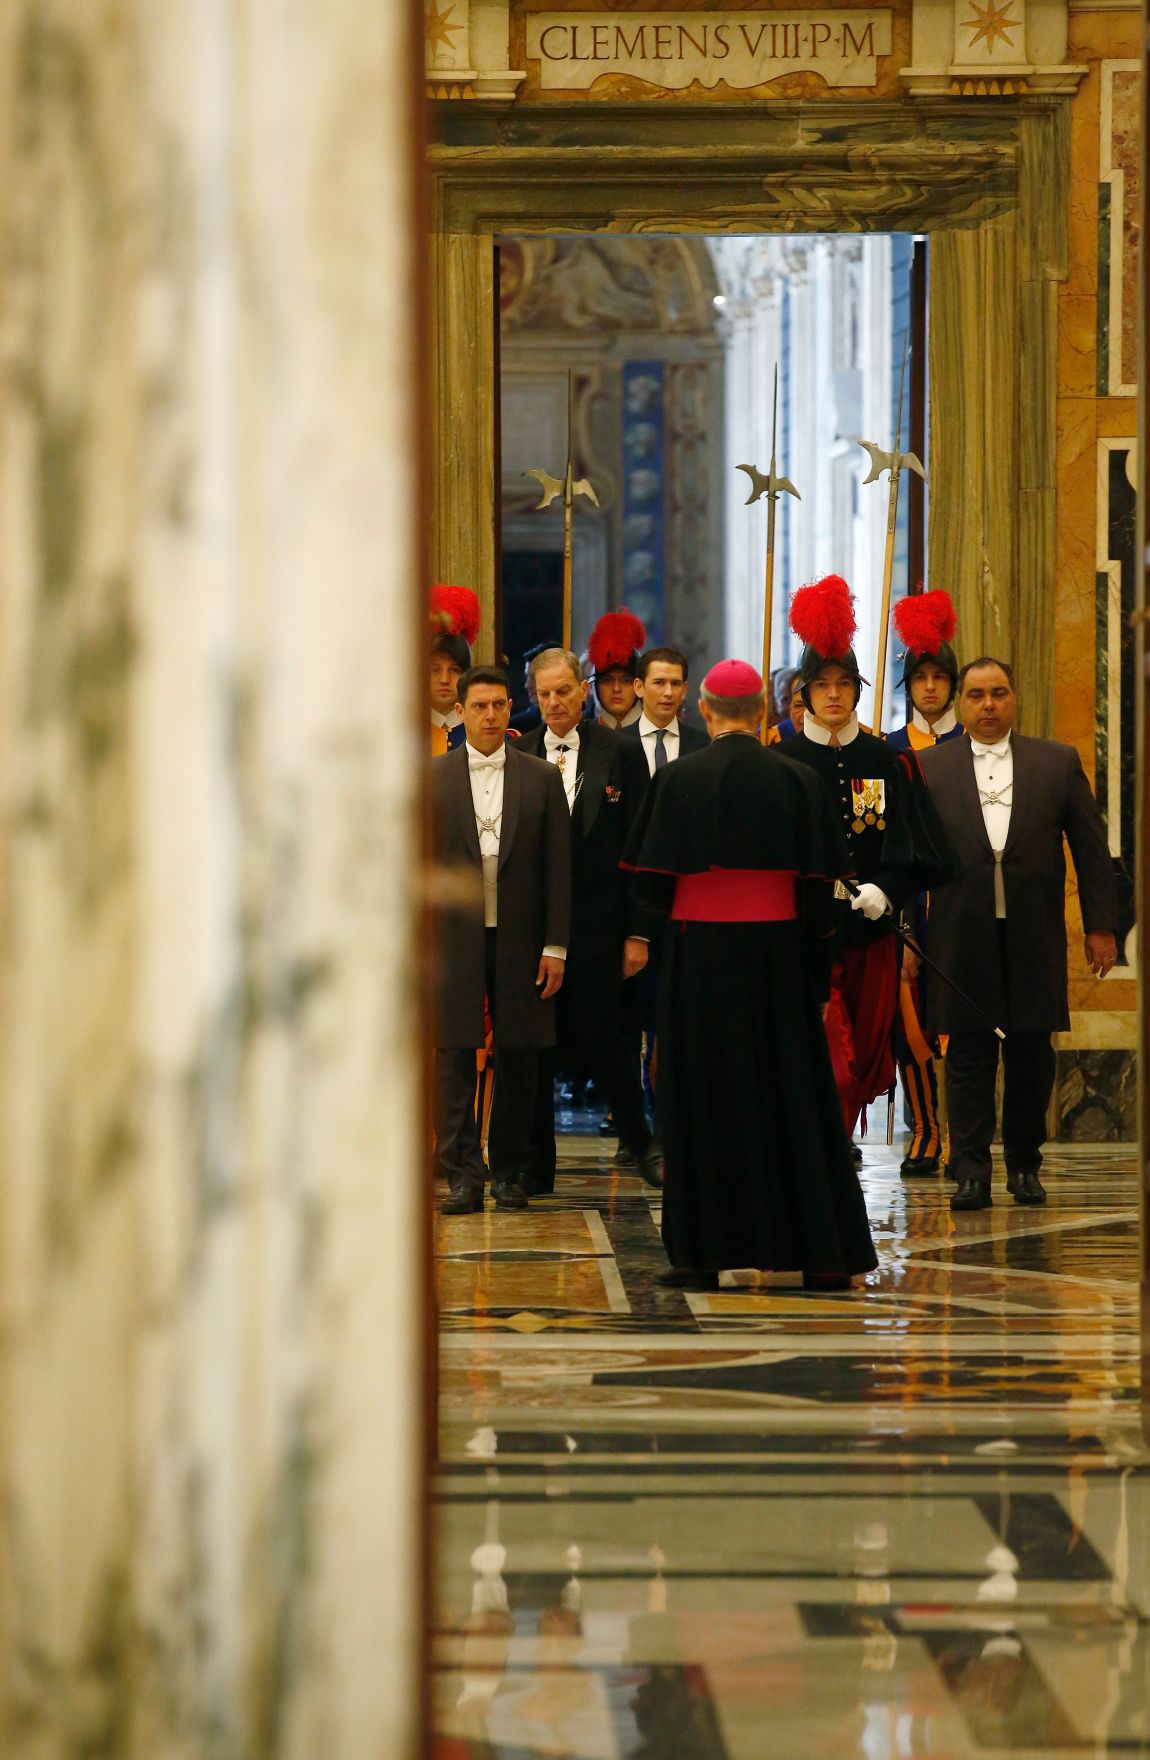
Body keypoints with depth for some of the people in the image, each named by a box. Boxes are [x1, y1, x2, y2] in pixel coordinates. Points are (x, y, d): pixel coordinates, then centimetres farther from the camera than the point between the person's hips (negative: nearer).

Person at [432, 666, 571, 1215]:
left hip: (520, 940, 1)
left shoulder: (541, 779, 5)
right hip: (454, 939, -1)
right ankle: (463, 1174, -1)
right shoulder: (434, 779, 4)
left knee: (518, 1057, 5)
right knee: (454, 1056, -4)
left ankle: (509, 1170, 16)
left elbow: (557, 868, 4)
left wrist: (555, 946, -2)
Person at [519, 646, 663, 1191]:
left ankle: (640, 1142, 18)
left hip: (597, 923, -2)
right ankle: (536, 1166, 14)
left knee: (604, 1038, -4)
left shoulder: (620, 754, 1)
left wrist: (638, 932, -4)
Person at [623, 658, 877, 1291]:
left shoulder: (678, 779, -7)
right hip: (778, 952, 2)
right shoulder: (797, 780, -1)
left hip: (700, 955, -2)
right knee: (793, 1095, 7)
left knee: (703, 1099, 4)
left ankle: (703, 1254, 4)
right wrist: (816, 964, 10)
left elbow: (654, 881, -7)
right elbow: (818, 883, 0)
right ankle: (821, 1254, 6)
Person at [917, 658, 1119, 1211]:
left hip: (1035, 935, 1)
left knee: (1032, 1054, 5)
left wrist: (1101, 925, 2)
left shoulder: (1058, 762, 8)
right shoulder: (930, 768, 7)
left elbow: (1091, 848, 7)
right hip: (962, 937, -1)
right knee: (968, 1054, -1)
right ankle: (970, 1171, 1)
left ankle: (1025, 1163, 17)